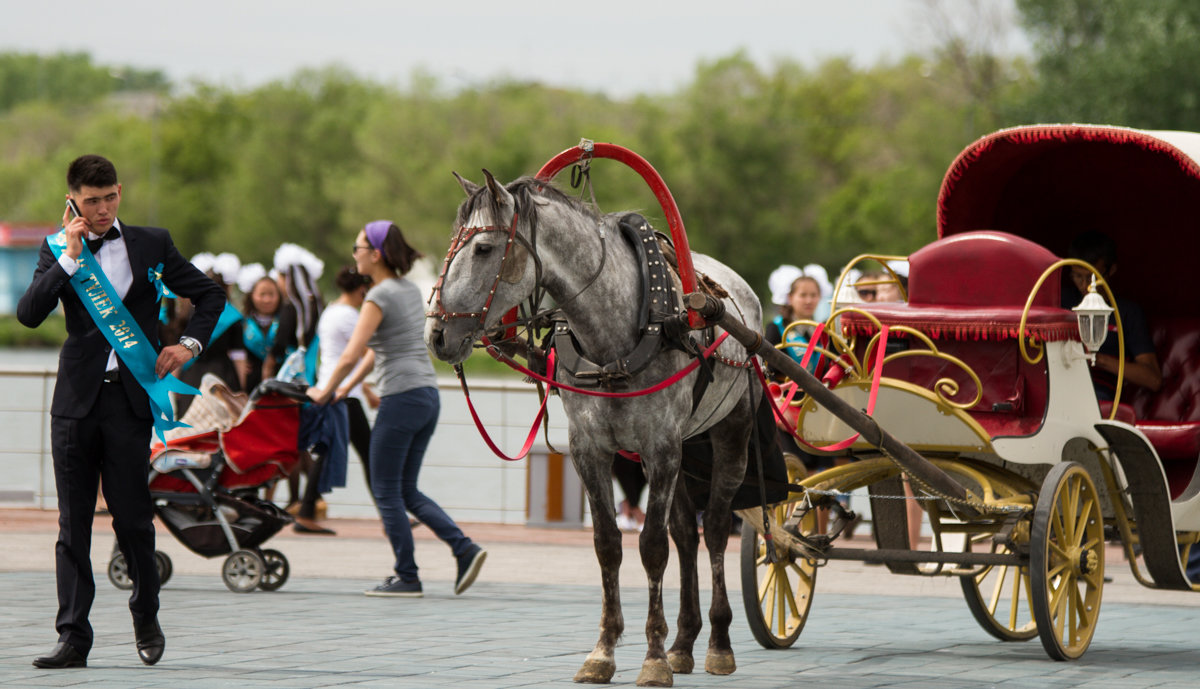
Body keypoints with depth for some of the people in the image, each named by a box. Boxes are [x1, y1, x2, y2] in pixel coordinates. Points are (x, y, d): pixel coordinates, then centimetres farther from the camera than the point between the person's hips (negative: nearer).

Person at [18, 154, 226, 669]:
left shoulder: (152, 244, 8)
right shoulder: (58, 250, 8)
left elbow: (210, 296, 16)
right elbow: (28, 314, -6)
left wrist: (189, 344, 2)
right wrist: (70, 258, -11)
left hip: (130, 398, -1)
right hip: (77, 399, 1)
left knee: (132, 518, -1)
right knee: (73, 524, 0)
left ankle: (146, 618, 23)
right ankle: (73, 640, 2)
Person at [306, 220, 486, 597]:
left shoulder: (380, 297, -11)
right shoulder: (411, 290, 15)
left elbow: (350, 356, -14)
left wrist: (325, 392, 1)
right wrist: (348, 387, 25)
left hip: (402, 397, -9)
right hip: (428, 395, 9)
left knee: (387, 491, 2)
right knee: (406, 491, 14)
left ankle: (407, 577, 4)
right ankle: (464, 548, 0)